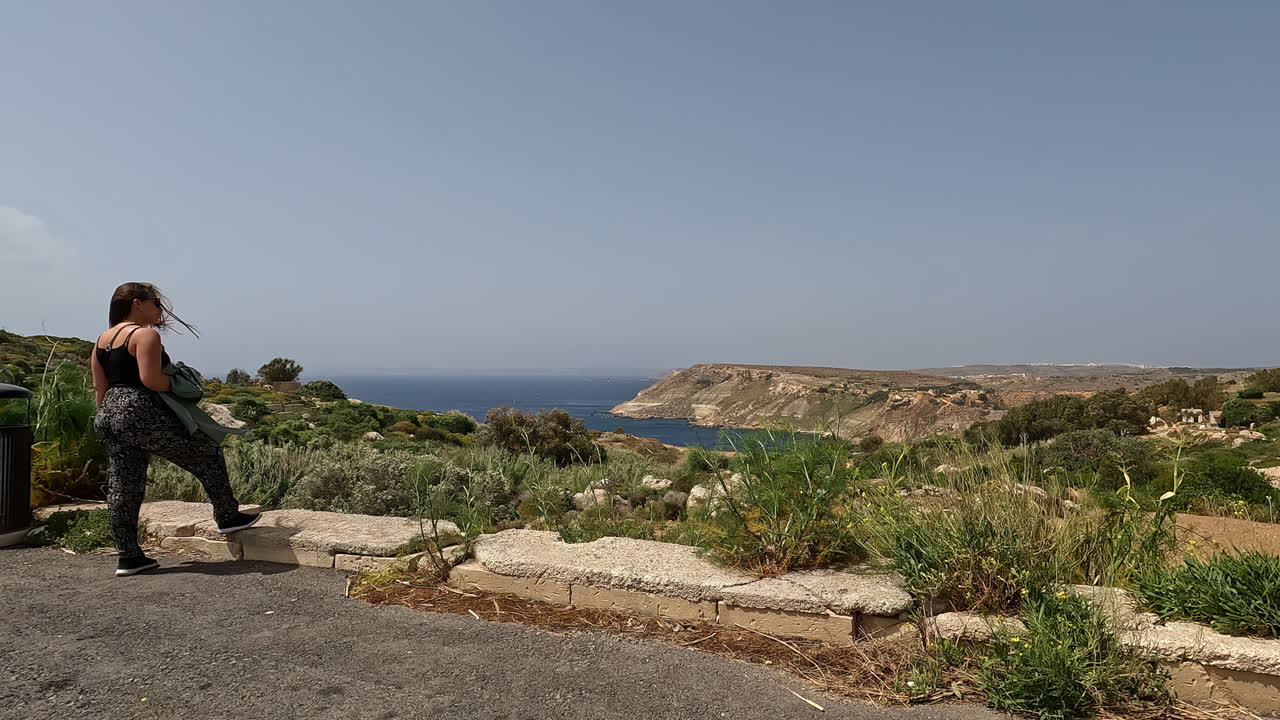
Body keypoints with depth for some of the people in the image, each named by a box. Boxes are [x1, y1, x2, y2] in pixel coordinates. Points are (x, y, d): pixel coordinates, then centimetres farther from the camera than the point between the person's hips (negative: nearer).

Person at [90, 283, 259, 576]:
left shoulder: (101, 340, 18)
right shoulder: (145, 334, -9)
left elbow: (100, 389, 17)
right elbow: (150, 379, -20)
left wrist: (109, 417, 23)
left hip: (108, 418, 9)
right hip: (142, 414, -9)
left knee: (123, 485, 11)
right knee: (207, 452, 6)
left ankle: (129, 557, 15)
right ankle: (228, 517, 14)